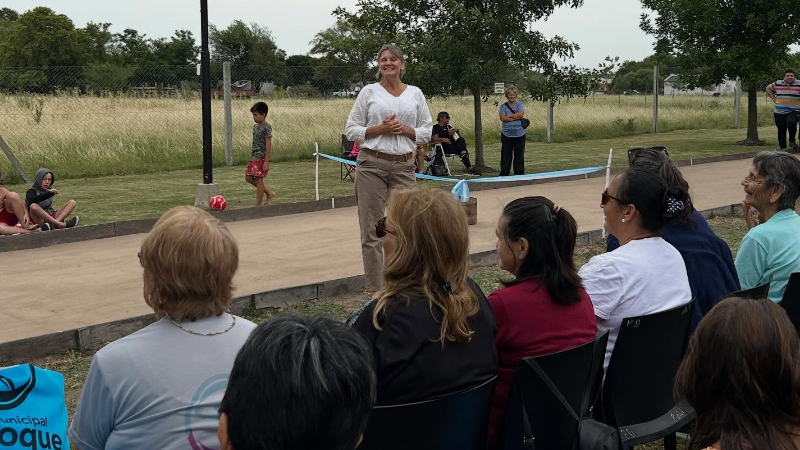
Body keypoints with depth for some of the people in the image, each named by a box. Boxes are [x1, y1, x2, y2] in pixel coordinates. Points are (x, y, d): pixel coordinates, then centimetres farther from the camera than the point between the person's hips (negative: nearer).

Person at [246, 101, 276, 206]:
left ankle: (258, 205, 0)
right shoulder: (256, 126, 13)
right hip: (254, 156, 9)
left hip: (261, 157, -9)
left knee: (258, 179, -7)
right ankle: (269, 192, 17)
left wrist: (266, 161, -20)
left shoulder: (266, 127, -12)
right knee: (248, 177, 8)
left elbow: (268, 144, -16)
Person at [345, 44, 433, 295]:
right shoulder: (369, 92, 5)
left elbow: (427, 132, 13)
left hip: (404, 166, 2)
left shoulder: (415, 93, 10)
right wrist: (380, 128, -11)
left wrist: (405, 129, -6)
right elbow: (351, 130, 3)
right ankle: (375, 288, 6)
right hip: (372, 163, -1)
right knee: (371, 229, -1)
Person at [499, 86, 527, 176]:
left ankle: (519, 174, 13)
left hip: (519, 134, 1)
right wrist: (516, 117, -12)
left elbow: (521, 114, -11)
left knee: (519, 155, 5)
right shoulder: (503, 106, 5)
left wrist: (509, 115, -9)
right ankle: (504, 174, 9)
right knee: (506, 155, 2)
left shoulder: (519, 104, 7)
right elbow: (502, 118, -10)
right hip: (506, 134, -1)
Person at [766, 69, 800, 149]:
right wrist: (774, 99, 12)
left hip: (793, 112, -3)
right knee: (781, 131, 7)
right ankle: (782, 148, 18)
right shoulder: (777, 84, 6)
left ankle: (792, 141, -12)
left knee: (791, 123, -32)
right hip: (779, 112, 3)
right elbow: (768, 89, 22)